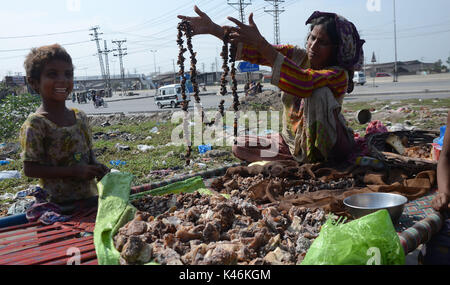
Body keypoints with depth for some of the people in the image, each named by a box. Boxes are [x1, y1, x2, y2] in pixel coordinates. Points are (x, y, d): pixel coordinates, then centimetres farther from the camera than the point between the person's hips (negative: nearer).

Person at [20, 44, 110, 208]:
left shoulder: (80, 117, 4)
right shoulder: (35, 124, -14)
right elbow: (30, 169, -15)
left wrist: (97, 167, -6)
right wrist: (74, 171, -22)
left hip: (90, 195, 6)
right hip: (59, 204, -6)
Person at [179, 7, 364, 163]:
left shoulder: (339, 75, -20)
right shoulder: (297, 56, -2)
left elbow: (303, 83, -41)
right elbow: (256, 53, -13)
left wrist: (260, 43, -46)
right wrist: (213, 29, -25)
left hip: (328, 146, -6)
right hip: (292, 142, 7)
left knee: (319, 91, -31)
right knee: (239, 147, -2)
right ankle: (300, 160, -8)